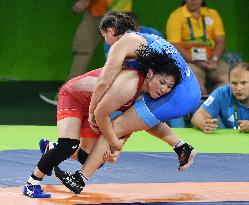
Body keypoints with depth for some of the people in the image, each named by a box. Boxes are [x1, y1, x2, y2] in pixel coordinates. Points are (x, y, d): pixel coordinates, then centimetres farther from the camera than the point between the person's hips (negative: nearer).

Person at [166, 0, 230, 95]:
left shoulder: (212, 14, 15)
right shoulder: (176, 16, 3)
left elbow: (220, 40, 9)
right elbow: (174, 45, -5)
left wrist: (214, 60, -9)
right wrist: (195, 61, -14)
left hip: (211, 60, 4)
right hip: (187, 60, -4)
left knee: (228, 78, -24)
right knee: (197, 80, -35)